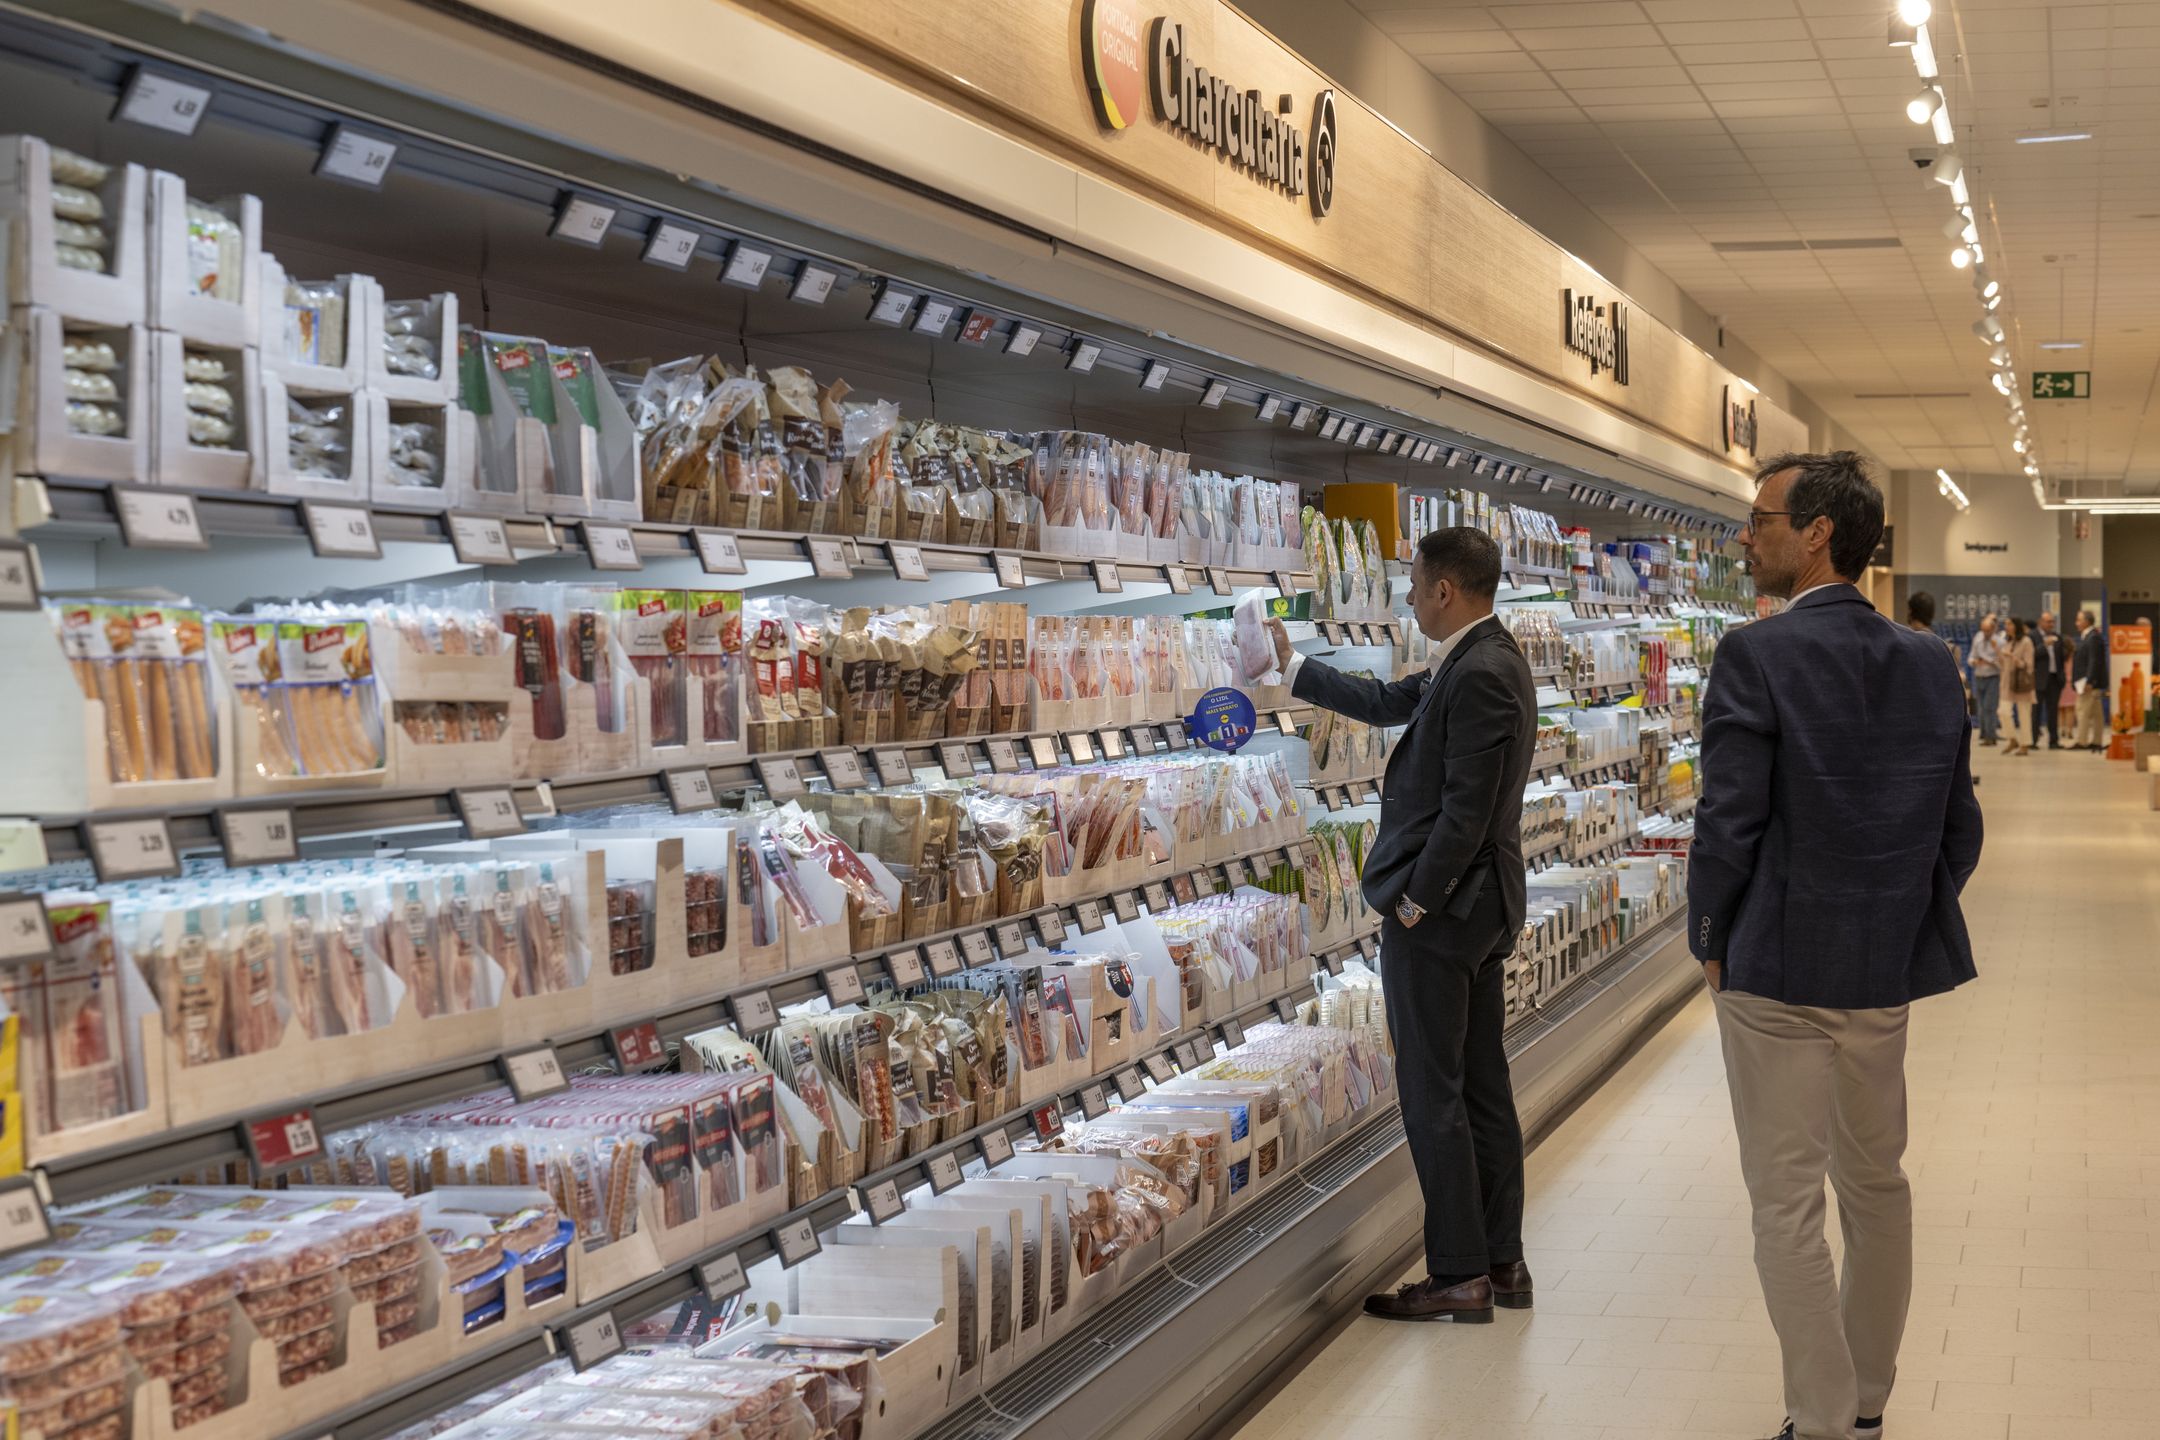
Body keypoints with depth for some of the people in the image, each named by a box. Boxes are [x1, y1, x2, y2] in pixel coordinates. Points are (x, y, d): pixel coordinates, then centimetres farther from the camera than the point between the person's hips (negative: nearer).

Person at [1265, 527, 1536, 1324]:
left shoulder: (1479, 675, -21)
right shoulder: (1485, 660, 12)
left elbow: (1466, 808, -23)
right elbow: (1390, 702, 23)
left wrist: (1415, 899, -17)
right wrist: (1291, 667, 29)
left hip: (1440, 908, -10)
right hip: (1483, 904, 10)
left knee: (1433, 1094, -3)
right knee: (1483, 1086, 14)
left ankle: (1458, 1276, 3)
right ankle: (1501, 1262, 21)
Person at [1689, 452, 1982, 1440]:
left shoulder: (1757, 656, -15)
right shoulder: (1932, 665, 4)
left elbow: (1729, 823, -16)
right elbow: (1960, 830, 7)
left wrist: (1711, 942, -2)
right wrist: (1905, 925, 17)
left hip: (1779, 970, -6)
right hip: (1888, 970, 7)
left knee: (1787, 1206, 2)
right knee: (1876, 1186, 19)